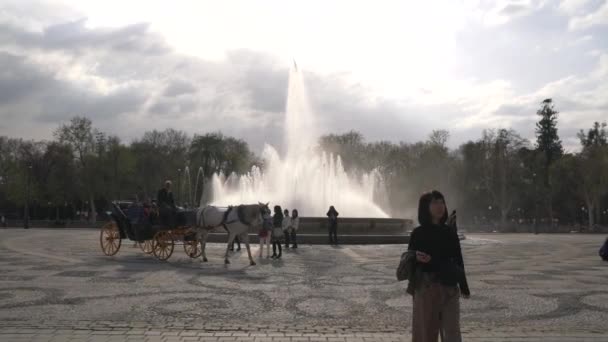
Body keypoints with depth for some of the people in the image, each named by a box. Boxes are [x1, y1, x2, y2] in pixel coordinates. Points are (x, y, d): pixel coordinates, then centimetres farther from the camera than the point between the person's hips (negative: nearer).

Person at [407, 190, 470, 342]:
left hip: (449, 289, 3)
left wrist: (464, 287, 13)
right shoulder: (418, 233, -4)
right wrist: (416, 258, -22)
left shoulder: (450, 232, 6)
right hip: (426, 289, -3)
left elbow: (458, 260, 12)